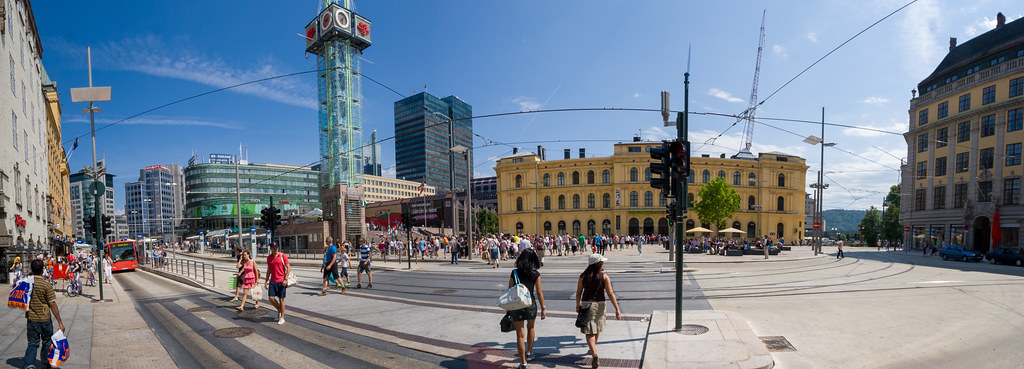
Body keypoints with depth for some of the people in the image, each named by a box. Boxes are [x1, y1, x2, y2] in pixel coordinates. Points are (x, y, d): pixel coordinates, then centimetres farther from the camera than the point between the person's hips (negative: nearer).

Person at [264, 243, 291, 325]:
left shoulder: (283, 256, -6)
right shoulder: (269, 257, 7)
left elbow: (288, 268, -7)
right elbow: (268, 270, 16)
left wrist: (285, 279, -15)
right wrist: (266, 280, 10)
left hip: (281, 281, -4)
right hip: (272, 281, 4)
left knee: (281, 299, 2)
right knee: (271, 298, -2)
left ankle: (282, 318, 13)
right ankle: (279, 310, 26)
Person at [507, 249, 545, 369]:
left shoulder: (514, 273, -7)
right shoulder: (535, 274, -8)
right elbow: (539, 293, -6)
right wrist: (543, 309, 3)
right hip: (531, 305, 1)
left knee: (520, 334, 7)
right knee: (530, 328, 28)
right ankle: (529, 353, 40)